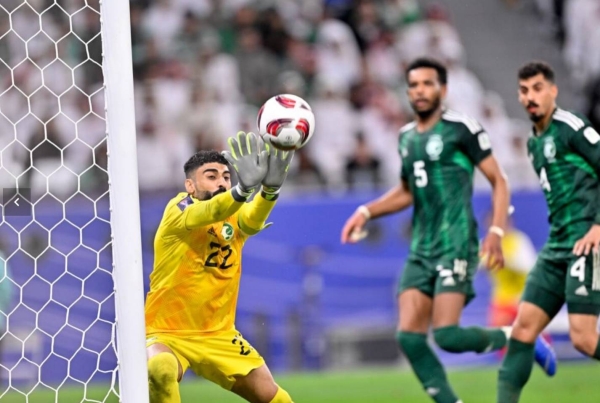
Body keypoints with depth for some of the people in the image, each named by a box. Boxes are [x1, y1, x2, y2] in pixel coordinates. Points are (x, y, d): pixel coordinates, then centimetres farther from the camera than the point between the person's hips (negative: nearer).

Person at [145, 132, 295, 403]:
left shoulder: (234, 220, 0)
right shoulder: (178, 210, -12)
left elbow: (253, 219, -26)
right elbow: (210, 212, -35)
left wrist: (271, 188, -49)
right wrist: (243, 189, -57)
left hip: (219, 337, 5)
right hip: (167, 333, -5)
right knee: (160, 370, -37)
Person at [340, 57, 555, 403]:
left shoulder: (462, 128, -6)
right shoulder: (407, 137, 15)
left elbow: (498, 181, -3)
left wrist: (496, 232, -15)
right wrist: (366, 212, 15)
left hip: (456, 244, -7)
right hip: (421, 248, 7)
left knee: (447, 334, -16)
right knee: (409, 335, -7)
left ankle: (512, 338, 11)